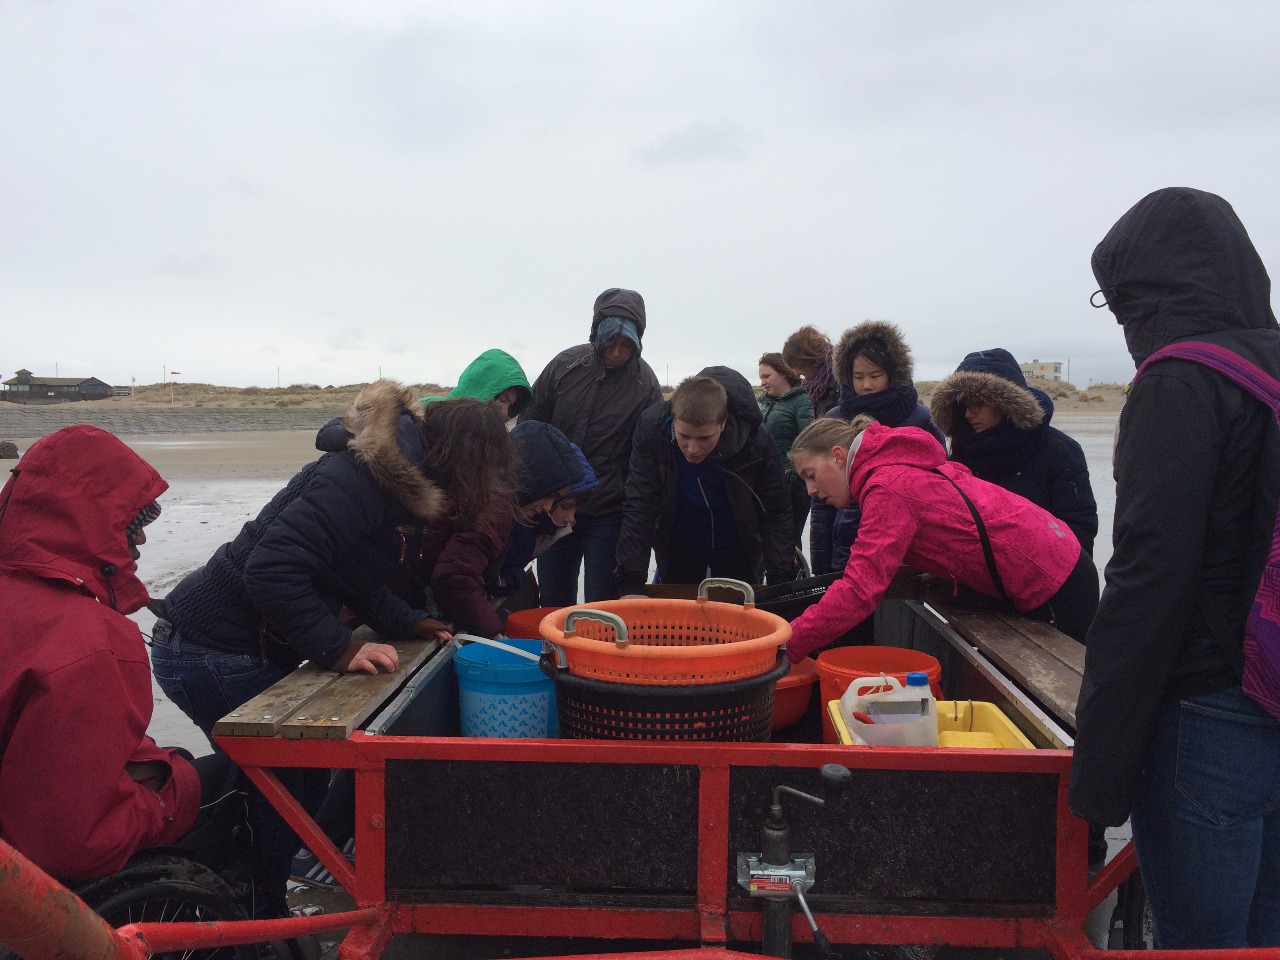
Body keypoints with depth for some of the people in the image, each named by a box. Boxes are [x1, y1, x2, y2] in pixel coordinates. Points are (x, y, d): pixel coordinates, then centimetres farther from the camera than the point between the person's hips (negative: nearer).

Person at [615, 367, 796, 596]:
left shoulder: (756, 439, -27)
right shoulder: (651, 428, -27)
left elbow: (775, 514, -18)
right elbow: (639, 508, -25)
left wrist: (781, 580, -27)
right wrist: (630, 583, -31)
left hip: (736, 547, 0)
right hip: (678, 546, 0)